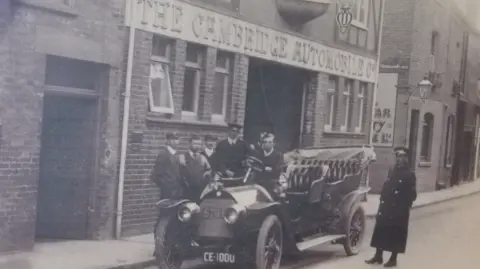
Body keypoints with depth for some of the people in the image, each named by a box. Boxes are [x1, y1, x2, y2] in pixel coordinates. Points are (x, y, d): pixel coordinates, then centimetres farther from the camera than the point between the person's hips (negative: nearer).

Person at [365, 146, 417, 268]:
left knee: (395, 234, 2)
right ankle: (378, 256, 18)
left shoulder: (409, 174, -8)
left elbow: (412, 195, -9)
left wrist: (405, 205, -14)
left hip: (399, 210, -6)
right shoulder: (392, 171, 11)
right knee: (381, 231, 8)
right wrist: (382, 200, 8)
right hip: (386, 207, 6)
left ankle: (393, 259, 12)